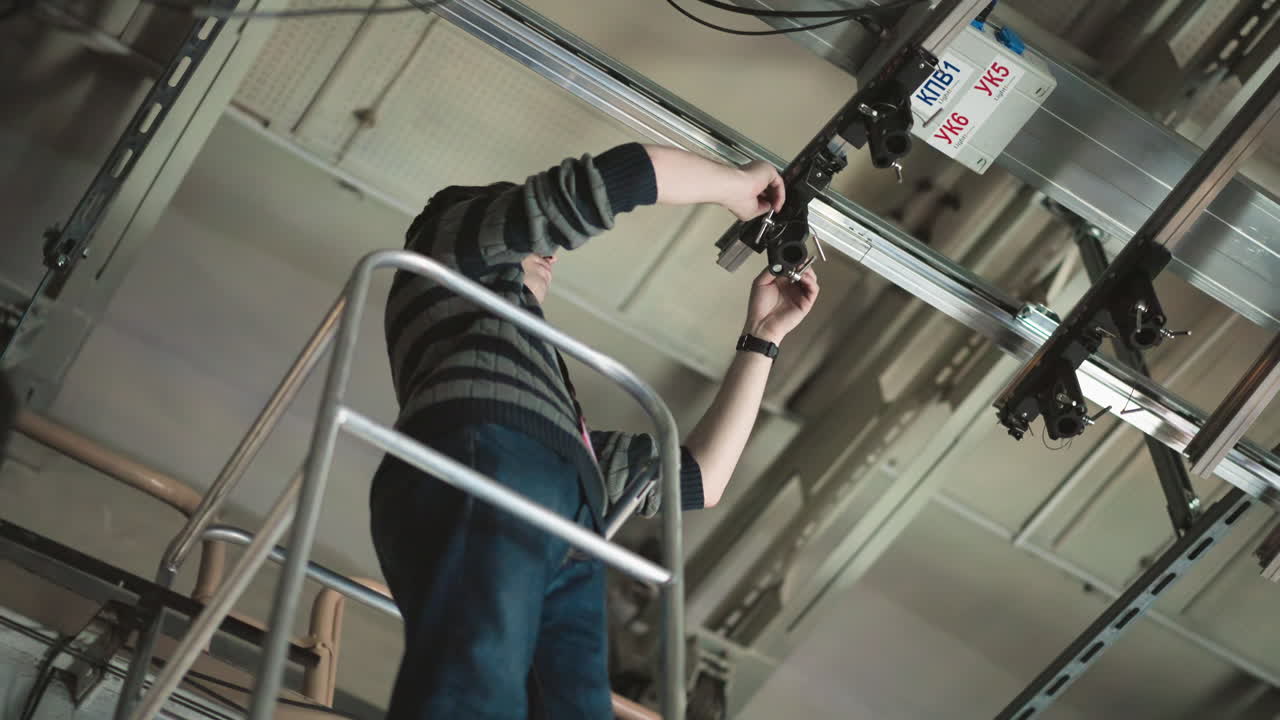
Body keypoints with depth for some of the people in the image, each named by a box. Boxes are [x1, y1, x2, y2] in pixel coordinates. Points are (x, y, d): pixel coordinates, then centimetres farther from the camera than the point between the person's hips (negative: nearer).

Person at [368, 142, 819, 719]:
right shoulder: (449, 233, 31)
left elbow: (697, 478, 38)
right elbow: (608, 177, 18)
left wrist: (762, 335, 46)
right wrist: (738, 183, 34)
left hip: (568, 550, 6)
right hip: (478, 458, -6)